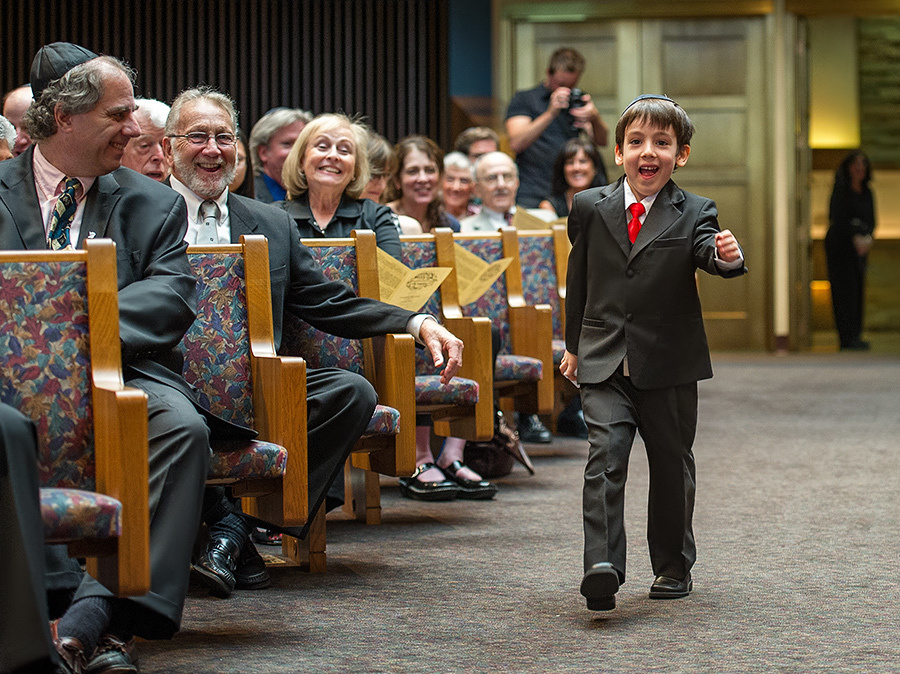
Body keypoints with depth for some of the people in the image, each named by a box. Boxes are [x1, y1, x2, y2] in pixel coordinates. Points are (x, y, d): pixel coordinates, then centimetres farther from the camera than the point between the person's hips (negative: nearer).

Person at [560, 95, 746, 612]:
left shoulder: (693, 213, -1)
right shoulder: (590, 207, 4)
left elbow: (708, 252, -21)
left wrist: (728, 256, -45)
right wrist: (574, 345, 18)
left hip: (668, 363, 0)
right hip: (604, 362, 0)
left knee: (671, 463, 10)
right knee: (606, 455, -16)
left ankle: (673, 565, 27)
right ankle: (603, 567, -27)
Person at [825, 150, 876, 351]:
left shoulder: (867, 193, 10)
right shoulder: (841, 189, -9)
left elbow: (871, 221, 9)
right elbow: (838, 219, -15)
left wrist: (867, 238, -11)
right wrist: (855, 238, -23)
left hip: (859, 249, 6)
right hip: (840, 245, -6)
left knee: (858, 291, 5)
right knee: (845, 290, -10)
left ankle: (855, 336, 10)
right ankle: (848, 339, -12)